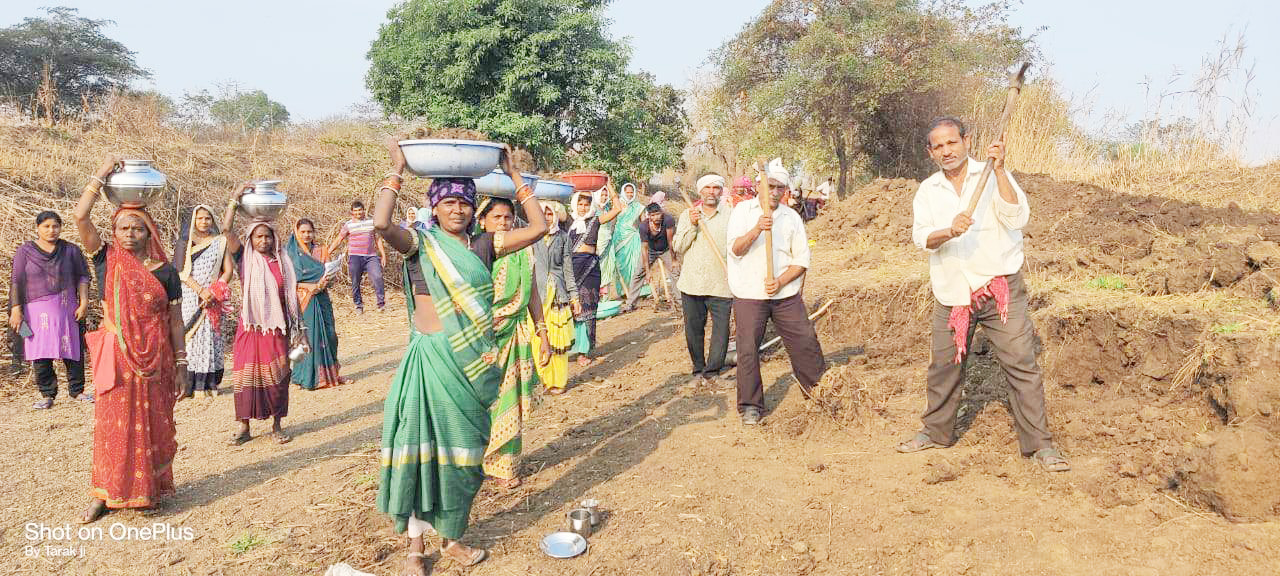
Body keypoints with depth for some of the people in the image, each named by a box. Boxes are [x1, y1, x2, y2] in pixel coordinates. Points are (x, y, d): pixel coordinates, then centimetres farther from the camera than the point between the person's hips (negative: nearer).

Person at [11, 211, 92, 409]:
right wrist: (16, 309, -4)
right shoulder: (25, 251, 4)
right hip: (37, 310, -1)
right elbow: (16, 281, 2)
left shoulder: (71, 250, 7)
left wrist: (84, 302, -2)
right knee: (41, 355, -1)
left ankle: (77, 390, 17)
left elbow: (83, 277, 8)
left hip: (67, 309, 1)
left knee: (73, 351, 3)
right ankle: (47, 395, 10)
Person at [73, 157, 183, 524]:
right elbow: (81, 217, -10)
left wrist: (181, 366, 2)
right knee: (112, 423, 3)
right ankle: (105, 494, 13)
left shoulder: (165, 271, 1)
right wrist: (101, 176, -11)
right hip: (116, 358, 0)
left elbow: (175, 322, 3)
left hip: (155, 359, 0)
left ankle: (152, 486, 23)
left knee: (153, 423, 8)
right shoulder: (107, 259, 2)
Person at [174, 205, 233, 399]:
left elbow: (228, 270, 5)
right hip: (191, 299, -1)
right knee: (192, 336, -6)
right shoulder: (184, 243, 7)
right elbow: (181, 272, -3)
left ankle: (210, 383, 2)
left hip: (214, 300, 1)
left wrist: (214, 291, -10)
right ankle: (192, 384, -6)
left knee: (212, 337, -1)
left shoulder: (220, 242, 11)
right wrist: (201, 290, -15)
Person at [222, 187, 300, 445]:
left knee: (276, 375, 3)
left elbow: (290, 296, 12)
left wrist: (295, 327, 10)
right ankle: (244, 427, 10)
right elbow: (226, 229, -9)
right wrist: (236, 198, -11)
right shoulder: (245, 259, 2)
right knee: (247, 374, 1)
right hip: (250, 326, -1)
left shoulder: (282, 263, 7)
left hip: (276, 327, 1)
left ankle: (276, 425, 13)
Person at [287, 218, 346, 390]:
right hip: (302, 300, -4)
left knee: (329, 334, 2)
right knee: (307, 336, -4)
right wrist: (310, 286, -17)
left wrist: (322, 284, -14)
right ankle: (308, 377, 5)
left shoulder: (320, 251, 12)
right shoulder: (291, 253, 1)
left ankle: (329, 372, 15)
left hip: (321, 299, 4)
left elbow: (329, 273, 7)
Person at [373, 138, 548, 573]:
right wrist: (397, 170, -15)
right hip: (431, 359, -4)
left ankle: (452, 538, 30)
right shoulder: (420, 243, -3)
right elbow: (381, 224, -24)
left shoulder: (483, 245, 6)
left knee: (463, 449, 13)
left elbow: (538, 228, 1)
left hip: (475, 362, 4)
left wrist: (514, 175, 4)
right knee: (422, 448, 0)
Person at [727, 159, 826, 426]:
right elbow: (735, 250, -11)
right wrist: (757, 229, -26)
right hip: (749, 294, -2)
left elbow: (802, 260, 5)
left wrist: (780, 282, -10)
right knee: (748, 349, -1)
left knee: (805, 341, 2)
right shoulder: (743, 210, 1)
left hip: (786, 293, 2)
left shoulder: (791, 217, 7)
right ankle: (750, 406, 11)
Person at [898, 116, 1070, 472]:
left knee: (1022, 364, -5)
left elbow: (1018, 218, -16)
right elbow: (921, 236, -7)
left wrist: (999, 169, -22)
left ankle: (1038, 443, 4)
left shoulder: (993, 176, -1)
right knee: (944, 367, 11)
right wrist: (949, 232, -29)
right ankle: (937, 432, 27)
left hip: (1000, 289, -3)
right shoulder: (927, 191, 7)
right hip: (951, 294, 3)